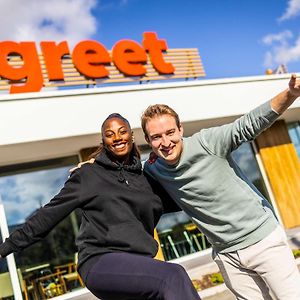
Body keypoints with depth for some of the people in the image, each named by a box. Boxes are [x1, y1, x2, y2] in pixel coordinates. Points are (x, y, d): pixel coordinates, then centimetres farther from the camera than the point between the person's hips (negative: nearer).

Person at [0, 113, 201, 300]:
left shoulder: (147, 180, 18)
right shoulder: (89, 175, 7)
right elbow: (50, 214, 10)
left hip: (140, 267, 6)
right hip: (101, 262, -5)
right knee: (173, 276, -29)